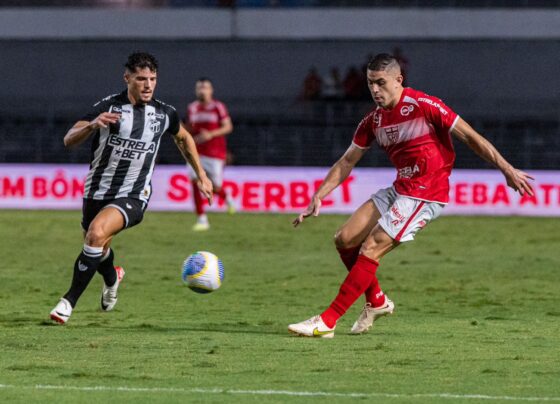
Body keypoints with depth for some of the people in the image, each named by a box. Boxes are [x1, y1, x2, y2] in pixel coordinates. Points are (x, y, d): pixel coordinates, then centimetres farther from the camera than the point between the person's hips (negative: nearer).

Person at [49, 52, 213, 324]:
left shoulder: (165, 114, -2)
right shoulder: (108, 107, -10)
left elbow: (183, 138, 21)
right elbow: (69, 140, -17)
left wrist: (201, 175, 21)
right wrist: (92, 125, -36)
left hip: (133, 197, -2)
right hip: (97, 192, 2)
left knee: (97, 233, -28)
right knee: (99, 252, 18)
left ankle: (69, 301, -19)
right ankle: (111, 278, 56)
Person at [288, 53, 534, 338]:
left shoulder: (423, 106, -14)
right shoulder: (373, 120, 7)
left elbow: (470, 137, -10)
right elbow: (346, 162, 14)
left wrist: (507, 170, -12)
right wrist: (318, 197, 4)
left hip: (426, 194, -8)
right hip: (399, 190, 8)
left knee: (371, 248, -15)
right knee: (344, 240, 2)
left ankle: (327, 322, -13)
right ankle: (377, 301, 22)